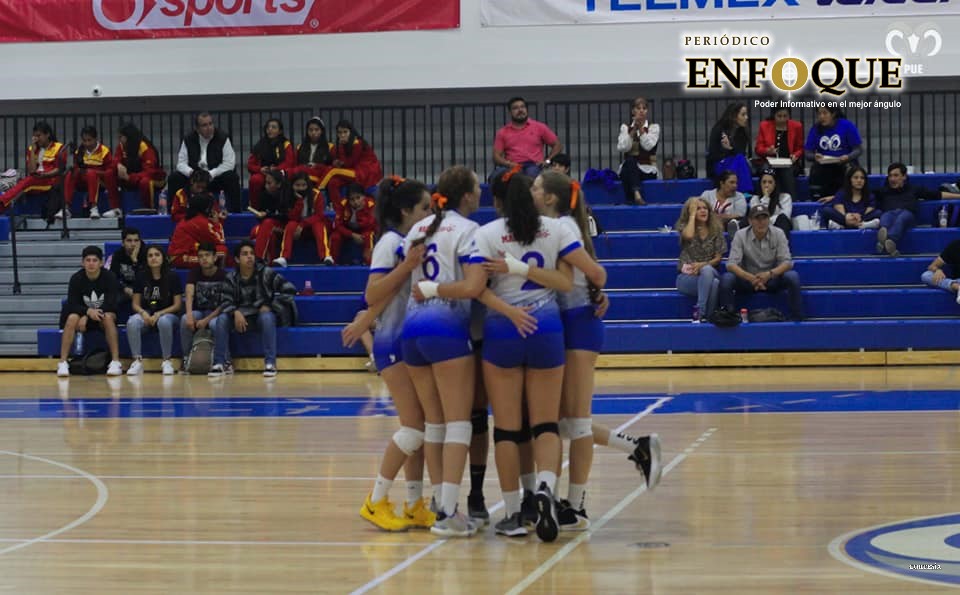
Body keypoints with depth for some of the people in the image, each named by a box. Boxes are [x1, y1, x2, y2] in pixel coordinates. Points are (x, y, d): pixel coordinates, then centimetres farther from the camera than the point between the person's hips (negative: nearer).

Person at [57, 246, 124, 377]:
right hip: (84, 315, 1)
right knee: (72, 318, -31)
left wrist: (86, 318, -26)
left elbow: (111, 304, -19)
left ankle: (116, 362, -34)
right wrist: (88, 311, -34)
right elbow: (72, 304, -13)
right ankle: (63, 363, -30)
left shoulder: (109, 277, -14)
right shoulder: (76, 278, -11)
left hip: (104, 315, -1)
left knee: (108, 317, -34)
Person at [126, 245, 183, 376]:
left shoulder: (172, 277, -2)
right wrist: (144, 313, -16)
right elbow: (135, 304, 6)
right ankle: (137, 361, -28)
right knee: (132, 322, -32)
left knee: (164, 322, -39)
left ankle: (166, 362, -26)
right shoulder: (142, 278, 5)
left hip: (167, 314, -2)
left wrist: (159, 314, -17)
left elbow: (177, 305, -4)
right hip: (146, 315, 2)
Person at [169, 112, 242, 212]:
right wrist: (191, 172, -24)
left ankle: (236, 212, -23)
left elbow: (229, 163, -12)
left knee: (232, 178, -31)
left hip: (216, 178, -2)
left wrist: (211, 174, -24)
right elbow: (181, 163, -1)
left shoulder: (223, 138, -5)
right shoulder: (188, 140, 2)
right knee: (174, 178, -19)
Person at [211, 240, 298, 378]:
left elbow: (290, 289, -12)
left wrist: (270, 306, -15)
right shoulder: (231, 278, -1)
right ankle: (219, 364, -20)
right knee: (222, 319, -24)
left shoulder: (266, 273, -9)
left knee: (267, 318, -37)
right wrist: (236, 312, -29)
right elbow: (226, 302, -7)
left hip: (263, 313, -3)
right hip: (241, 316, 3)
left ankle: (270, 363, -35)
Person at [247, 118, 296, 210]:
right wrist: (260, 169, -11)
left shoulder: (286, 145, 6)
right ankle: (255, 208, -22)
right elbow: (250, 165, 11)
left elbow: (288, 164, -3)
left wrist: (275, 169, -21)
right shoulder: (260, 145, 14)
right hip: (262, 174, 3)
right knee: (255, 180, -33)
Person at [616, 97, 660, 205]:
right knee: (630, 161, -35)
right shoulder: (625, 127, 12)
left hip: (647, 171, -1)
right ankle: (636, 195, -55)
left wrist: (641, 128, -18)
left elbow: (648, 146, -12)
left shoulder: (654, 127, 7)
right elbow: (622, 148, -7)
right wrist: (633, 130, -14)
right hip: (628, 169, 1)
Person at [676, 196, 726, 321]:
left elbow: (718, 258, 5)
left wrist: (703, 265, -15)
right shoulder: (684, 226, 6)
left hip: (710, 273, 2)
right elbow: (688, 236, -21)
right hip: (686, 277, -2)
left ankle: (701, 314, -38)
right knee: (713, 282, -37)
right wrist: (692, 215, -7)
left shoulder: (716, 229, 10)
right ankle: (701, 314, -34)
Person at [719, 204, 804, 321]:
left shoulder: (778, 234, -7)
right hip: (748, 280, -1)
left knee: (793, 276, -28)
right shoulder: (740, 235, -10)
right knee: (726, 279, -30)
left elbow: (786, 262, -12)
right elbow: (731, 264, -18)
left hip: (772, 280, 1)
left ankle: (796, 319, -19)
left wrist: (770, 274, -34)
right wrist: (750, 277, -38)